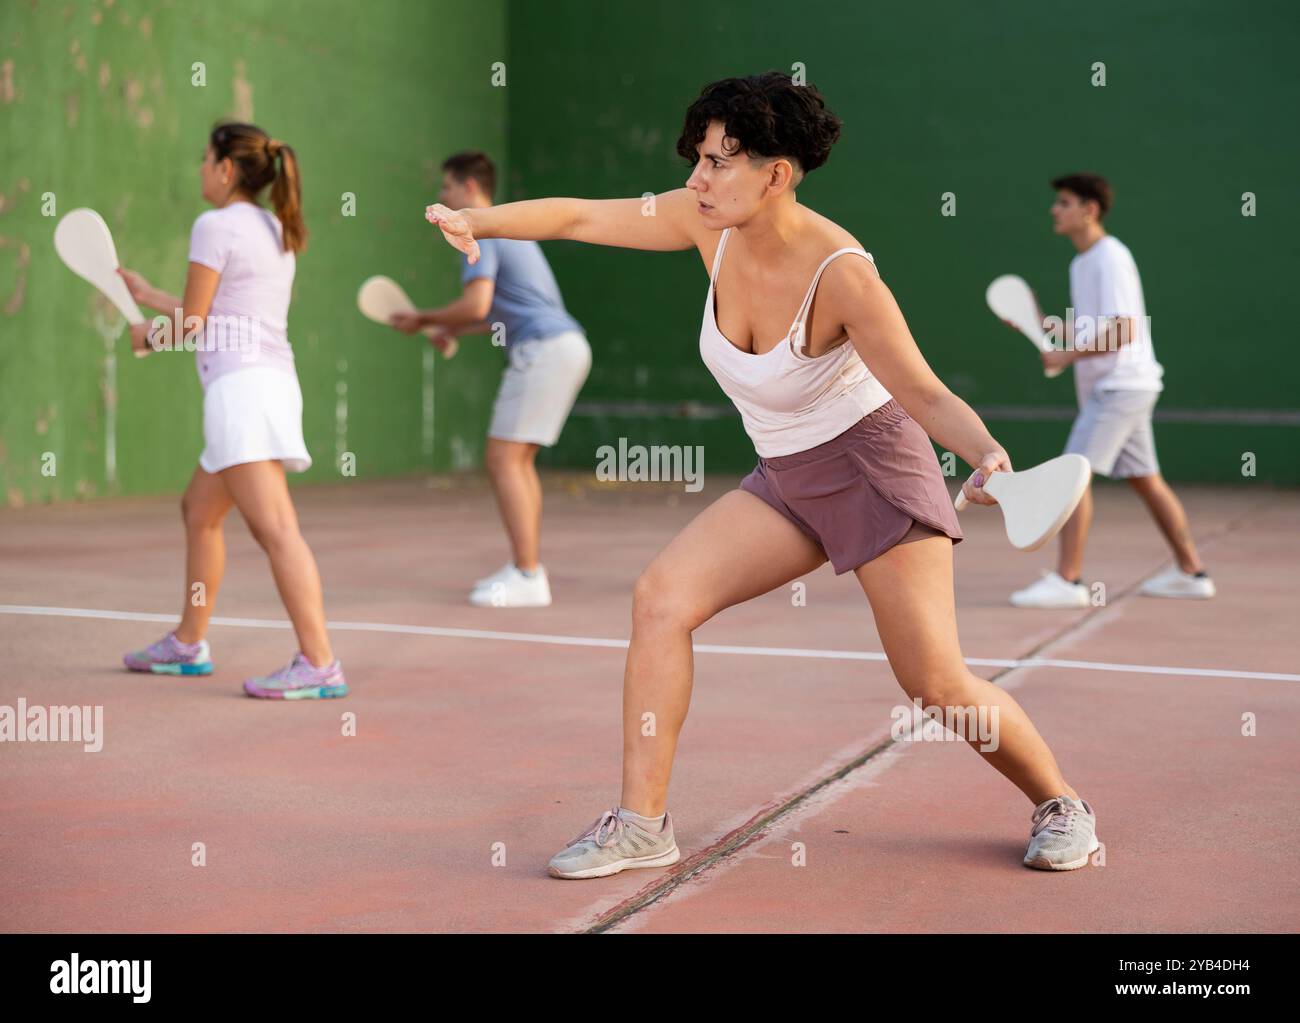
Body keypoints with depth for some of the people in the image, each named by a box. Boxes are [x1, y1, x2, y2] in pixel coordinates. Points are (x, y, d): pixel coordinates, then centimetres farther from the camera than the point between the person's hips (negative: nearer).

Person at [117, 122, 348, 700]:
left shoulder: (216, 226, -7)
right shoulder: (276, 231, 19)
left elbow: (191, 323, -6)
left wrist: (148, 337, 15)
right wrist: (147, 294, 33)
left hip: (243, 386, -10)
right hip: (273, 383, 10)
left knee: (274, 527, -16)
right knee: (199, 512, 21)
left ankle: (319, 664, -22)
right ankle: (188, 646, 30)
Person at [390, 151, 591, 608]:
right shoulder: (508, 228, 24)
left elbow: (476, 304, -20)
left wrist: (423, 319, -5)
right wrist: (456, 330, 24)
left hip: (542, 349, -10)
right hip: (567, 343, 10)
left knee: (503, 461, -9)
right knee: (519, 460, 14)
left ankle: (527, 578, -11)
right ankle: (526, 566, 15)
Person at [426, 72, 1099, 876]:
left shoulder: (841, 274, -26)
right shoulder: (710, 223, -10)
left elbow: (927, 395, -24)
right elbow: (581, 217, -3)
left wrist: (987, 451, -43)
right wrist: (477, 220, -17)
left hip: (875, 464, -6)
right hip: (786, 479, 6)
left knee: (935, 682, -8)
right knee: (662, 598, -11)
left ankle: (1061, 805, 19)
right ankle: (641, 823, -3)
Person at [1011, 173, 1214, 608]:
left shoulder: (1111, 259, -15)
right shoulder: (1082, 263, 14)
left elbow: (1123, 332, -22)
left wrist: (1068, 355, -19)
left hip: (1121, 384, -10)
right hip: (1110, 387, 10)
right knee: (1144, 478, 13)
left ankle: (1067, 580, -13)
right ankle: (1191, 572, 21)